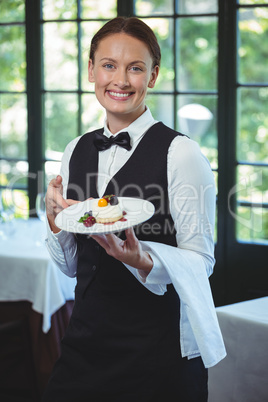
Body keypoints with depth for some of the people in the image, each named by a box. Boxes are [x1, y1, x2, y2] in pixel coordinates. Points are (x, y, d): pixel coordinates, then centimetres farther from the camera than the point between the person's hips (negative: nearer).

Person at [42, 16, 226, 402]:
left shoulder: (181, 153, -12)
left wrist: (142, 260, -27)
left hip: (158, 349, -5)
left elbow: (201, 261, -10)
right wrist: (55, 219, -6)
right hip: (85, 339, 5)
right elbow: (71, 265, 13)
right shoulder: (76, 151, 7)